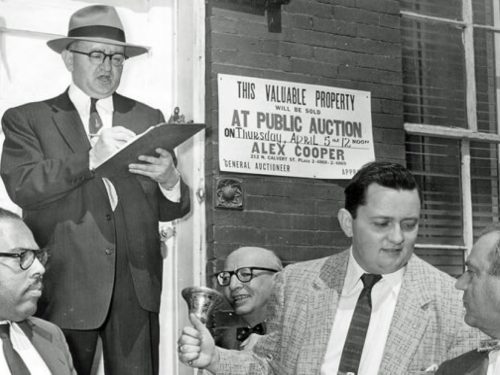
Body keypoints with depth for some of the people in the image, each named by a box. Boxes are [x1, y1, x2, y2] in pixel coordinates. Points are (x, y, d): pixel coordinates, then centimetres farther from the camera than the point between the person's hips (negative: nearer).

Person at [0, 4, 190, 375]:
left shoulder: (148, 118, 14)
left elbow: (171, 210, 10)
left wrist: (170, 180, -12)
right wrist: (90, 159, -22)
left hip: (136, 284, 2)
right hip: (66, 284, -2)